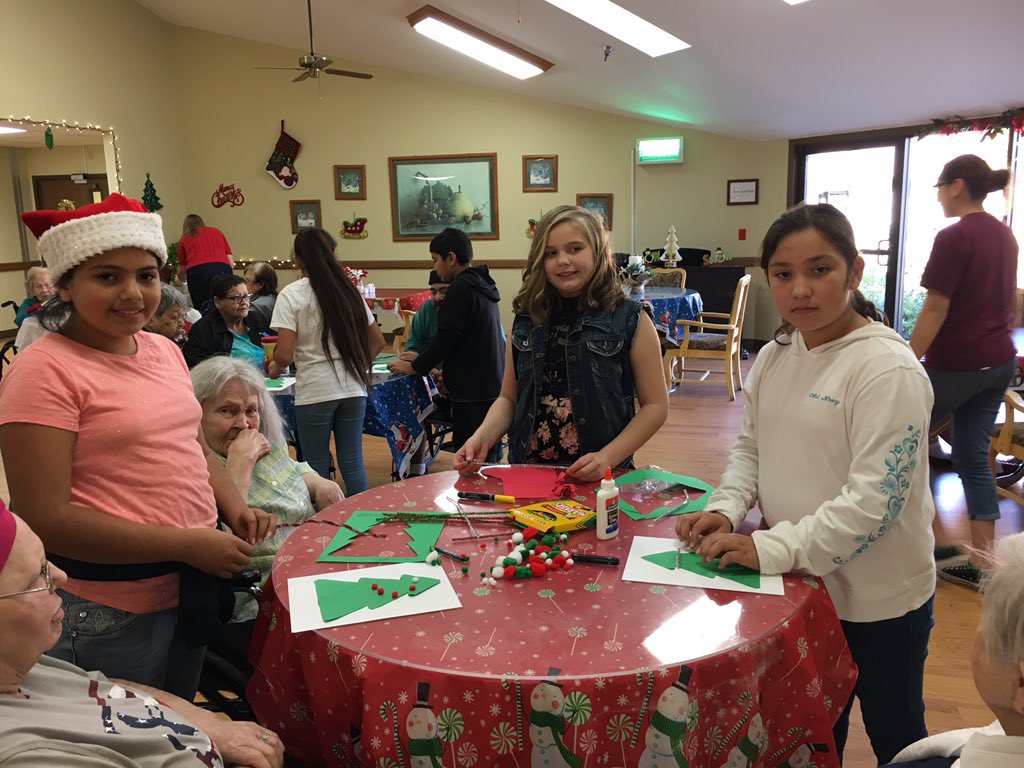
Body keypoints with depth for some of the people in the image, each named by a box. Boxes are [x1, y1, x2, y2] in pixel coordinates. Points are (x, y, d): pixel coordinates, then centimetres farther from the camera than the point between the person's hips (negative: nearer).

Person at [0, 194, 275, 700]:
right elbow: (44, 517, -20)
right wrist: (188, 544, -21)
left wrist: (235, 508, -3)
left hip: (191, 590, 7)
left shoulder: (164, 350, 5)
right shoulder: (45, 369, -16)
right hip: (107, 612, -7)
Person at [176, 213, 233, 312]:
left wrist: (180, 281, 56)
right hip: (223, 270, 1)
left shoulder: (184, 238, 25)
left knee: (202, 311, 1)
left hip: (197, 272, -1)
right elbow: (231, 264, 21)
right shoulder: (217, 231, 28)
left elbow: (181, 272, 34)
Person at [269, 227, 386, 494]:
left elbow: (284, 355, -12)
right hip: (353, 388, 4)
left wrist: (275, 368, 8)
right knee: (352, 461, 12)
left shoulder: (291, 295, -6)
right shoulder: (348, 290, 9)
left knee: (318, 467, 8)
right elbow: (377, 341, 12)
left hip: (315, 391, -4)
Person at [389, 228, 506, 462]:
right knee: (488, 456, 15)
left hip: (472, 390, -10)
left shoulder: (460, 289, -14)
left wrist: (415, 367, -2)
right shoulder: (482, 284, 16)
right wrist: (422, 358, 21)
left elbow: (446, 338, -17)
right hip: (492, 385, 10)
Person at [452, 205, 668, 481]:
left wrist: (607, 457, -12)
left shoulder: (631, 321, 0)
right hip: (527, 472, 2)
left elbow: (655, 406, 1)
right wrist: (482, 438, -4)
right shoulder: (526, 320, 9)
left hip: (600, 478, -2)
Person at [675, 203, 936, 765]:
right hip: (799, 584, 6)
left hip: (878, 600, -5)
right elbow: (749, 449, 7)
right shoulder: (773, 358, 0)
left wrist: (772, 548, -29)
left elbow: (874, 499, -26)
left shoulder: (887, 370, -22)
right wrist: (725, 511, -11)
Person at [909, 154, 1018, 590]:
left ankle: (941, 546, 11)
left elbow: (935, 310, -19)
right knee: (974, 458, 12)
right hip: (999, 362, 8)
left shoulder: (954, 237, -15)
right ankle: (980, 564, 16)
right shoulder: (1005, 235, 11)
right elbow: (1010, 301, 19)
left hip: (956, 364, -8)